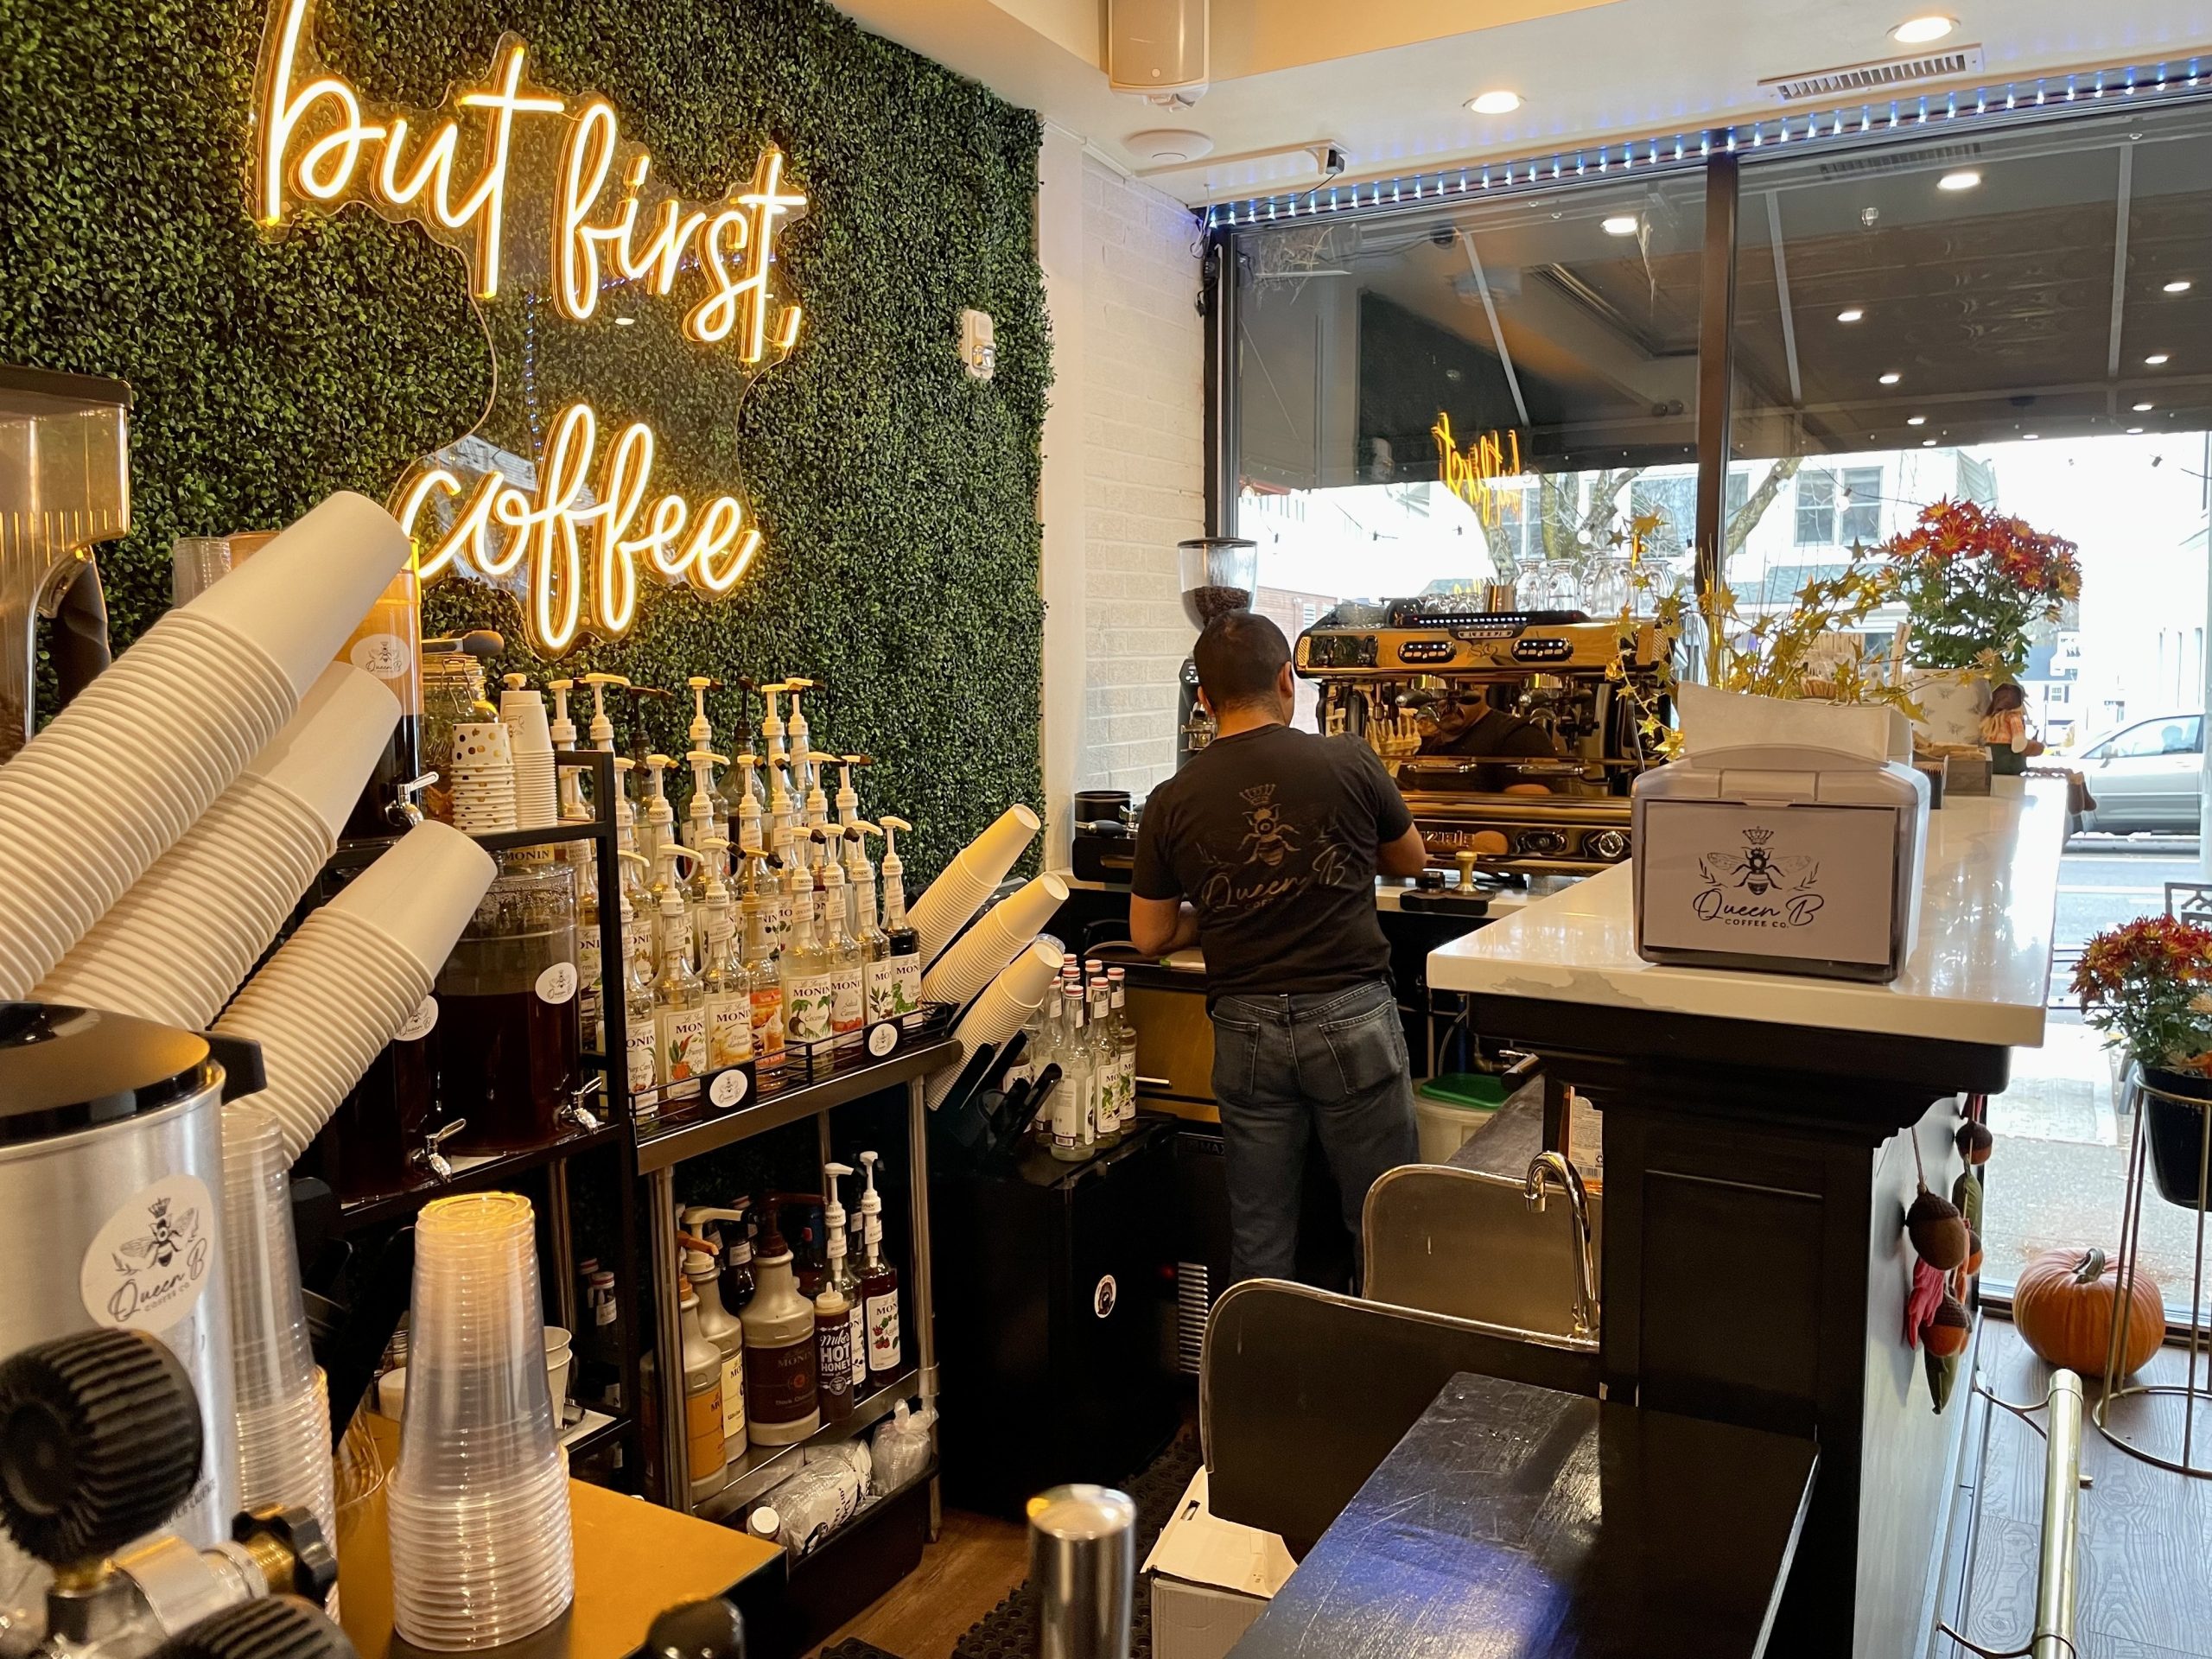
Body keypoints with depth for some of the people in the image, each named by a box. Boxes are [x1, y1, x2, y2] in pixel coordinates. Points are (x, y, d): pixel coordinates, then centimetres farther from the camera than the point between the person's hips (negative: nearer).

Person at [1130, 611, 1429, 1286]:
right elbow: (1411, 858, 13)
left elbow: (1150, 935, 7)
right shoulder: (1349, 762, -5)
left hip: (1246, 1028, 2)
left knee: (1258, 1239, 13)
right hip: (1352, 1015, -1)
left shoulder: (1172, 802, -2)